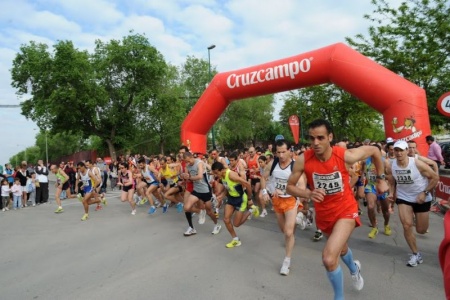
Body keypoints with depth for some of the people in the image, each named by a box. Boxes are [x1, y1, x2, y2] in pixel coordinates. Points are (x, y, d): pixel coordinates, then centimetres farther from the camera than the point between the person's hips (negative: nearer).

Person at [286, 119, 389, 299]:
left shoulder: (345, 156, -23)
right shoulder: (303, 160, -20)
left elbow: (374, 151, -3)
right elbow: (289, 187, -10)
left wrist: (381, 179, 3)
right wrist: (309, 193, -29)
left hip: (345, 210, -3)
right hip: (323, 213, 3)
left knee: (329, 258, -22)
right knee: (341, 248, 30)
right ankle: (354, 268, 66)